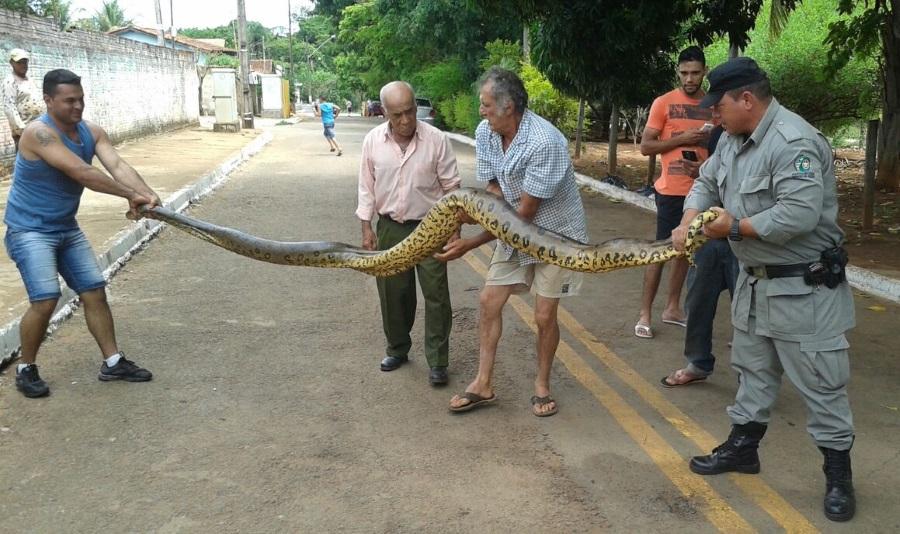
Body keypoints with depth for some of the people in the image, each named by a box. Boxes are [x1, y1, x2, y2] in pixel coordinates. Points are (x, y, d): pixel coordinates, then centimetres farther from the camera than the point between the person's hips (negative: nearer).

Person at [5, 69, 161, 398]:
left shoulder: (91, 132, -1)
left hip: (67, 228, 7)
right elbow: (81, 173, -32)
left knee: (95, 292, 7)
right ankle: (26, 369, 6)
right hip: (30, 229, -7)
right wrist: (130, 195, -33)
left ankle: (112, 362, 18)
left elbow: (118, 166, -17)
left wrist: (148, 194, -35)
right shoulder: (39, 133, -23)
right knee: (46, 300, -15)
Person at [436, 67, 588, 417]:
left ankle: (542, 385, 21)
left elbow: (525, 212, -27)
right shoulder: (484, 133, -11)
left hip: (554, 233, -6)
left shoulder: (545, 143, -31)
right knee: (488, 301, 4)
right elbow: (493, 191, -4)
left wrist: (470, 244, -27)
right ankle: (483, 384, 16)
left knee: (544, 316, -2)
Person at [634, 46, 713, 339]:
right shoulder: (664, 103, -5)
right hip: (672, 190, -5)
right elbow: (645, 146, -6)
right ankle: (645, 314, 4)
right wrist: (681, 139, -17)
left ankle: (672, 308, 23)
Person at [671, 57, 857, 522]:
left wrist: (735, 227, -21)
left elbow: (799, 214, -33)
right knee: (752, 369, 20)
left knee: (819, 382, 2)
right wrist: (688, 221, -6)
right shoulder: (734, 139, 6)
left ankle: (838, 473, 15)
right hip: (756, 279, 9)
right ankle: (743, 446, 34)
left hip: (803, 286, -9)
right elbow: (706, 182, 14)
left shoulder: (793, 142, -25)